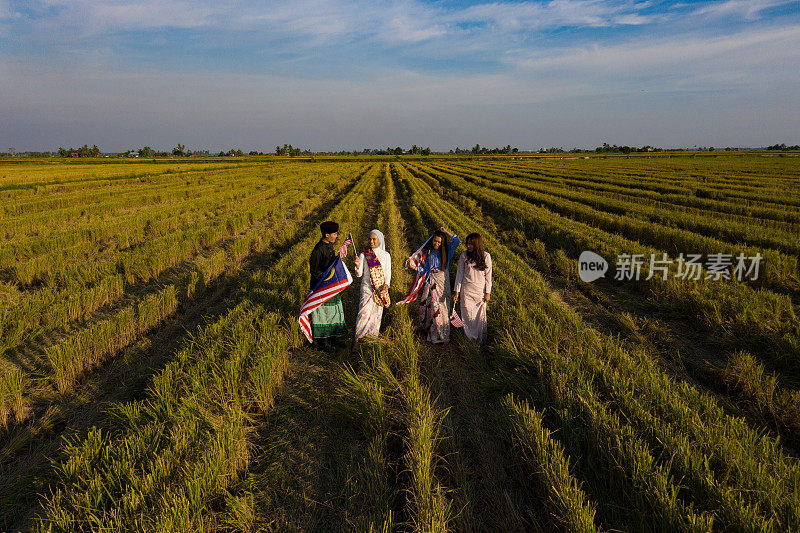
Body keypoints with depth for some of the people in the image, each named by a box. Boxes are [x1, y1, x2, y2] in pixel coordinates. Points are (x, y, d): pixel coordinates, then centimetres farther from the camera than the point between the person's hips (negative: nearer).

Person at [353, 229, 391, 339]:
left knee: (377, 312, 8)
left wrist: (386, 285, -12)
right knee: (365, 312, -8)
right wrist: (358, 266, -23)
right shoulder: (364, 255, -1)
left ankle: (373, 335, 22)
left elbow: (388, 273, 5)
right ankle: (358, 337, 2)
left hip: (381, 289, 2)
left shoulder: (386, 255, 5)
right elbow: (359, 274, -1)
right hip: (367, 288, -2)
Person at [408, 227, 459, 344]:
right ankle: (434, 334, 11)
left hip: (443, 281, -1)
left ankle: (443, 335, 6)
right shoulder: (428, 251, 6)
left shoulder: (447, 250, 2)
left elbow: (456, 241, -15)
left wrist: (446, 232, -10)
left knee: (443, 306, -2)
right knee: (432, 305, -1)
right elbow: (425, 268, 6)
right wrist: (414, 267, -9)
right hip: (431, 281, 1)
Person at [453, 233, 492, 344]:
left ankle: (480, 338, 25)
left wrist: (488, 292, -1)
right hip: (466, 289, 0)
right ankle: (469, 336, 27)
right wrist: (456, 291, -1)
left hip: (480, 289, 0)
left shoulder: (486, 256, -6)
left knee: (480, 313, 7)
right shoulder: (464, 256, -5)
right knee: (467, 313, 7)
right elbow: (459, 273, 0)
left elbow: (488, 275, -1)